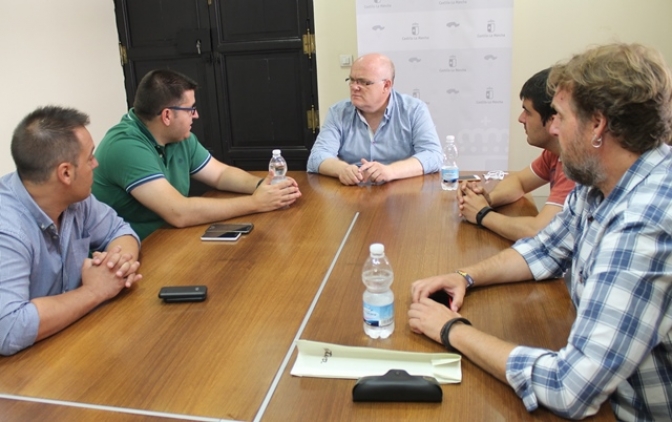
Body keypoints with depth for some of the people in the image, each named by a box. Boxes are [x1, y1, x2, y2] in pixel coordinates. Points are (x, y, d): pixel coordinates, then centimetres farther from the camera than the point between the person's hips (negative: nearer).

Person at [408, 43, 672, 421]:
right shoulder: (599, 184, -3)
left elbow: (570, 390, -33)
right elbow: (546, 250, 13)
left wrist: (453, 331, -20)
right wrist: (466, 277, -4)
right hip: (599, 385, 7)